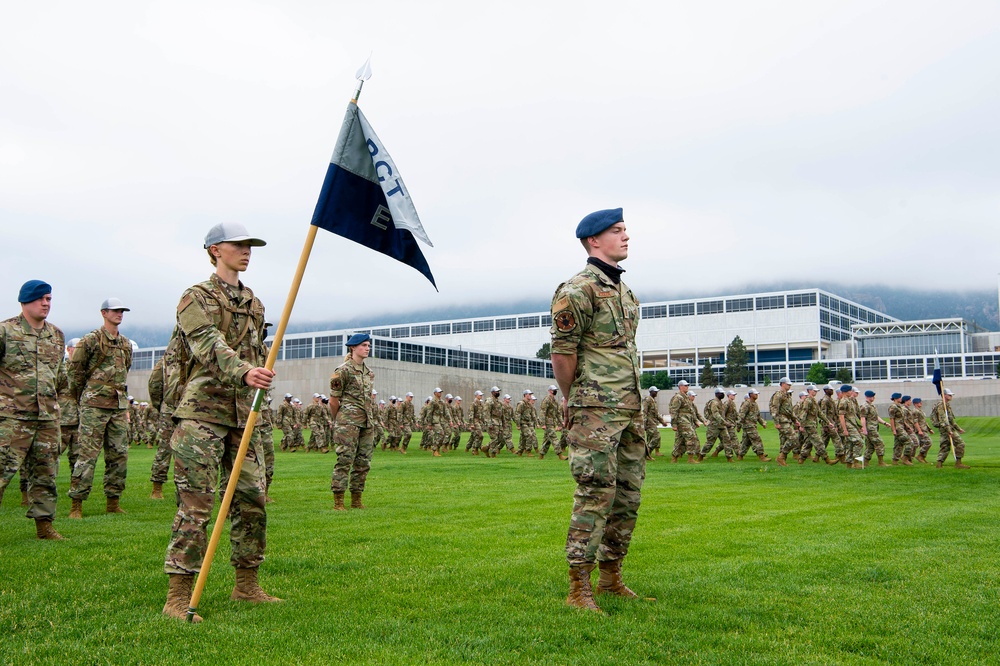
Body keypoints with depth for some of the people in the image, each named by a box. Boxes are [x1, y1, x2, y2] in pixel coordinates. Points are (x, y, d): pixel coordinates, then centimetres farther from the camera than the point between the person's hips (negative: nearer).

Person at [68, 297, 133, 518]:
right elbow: (75, 370, 0)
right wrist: (82, 398, 6)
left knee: (119, 454, 6)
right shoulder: (91, 340, -3)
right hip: (94, 406, -6)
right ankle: (76, 504, -3)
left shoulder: (126, 344, 16)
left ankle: (113, 501, 14)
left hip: (119, 406, 6)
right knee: (88, 454, -8)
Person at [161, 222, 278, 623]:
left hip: (243, 415, 7)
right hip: (202, 413, -7)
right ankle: (178, 597, -4)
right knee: (196, 504, -9)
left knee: (252, 499, 8)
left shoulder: (254, 304, 19)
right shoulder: (196, 298, -2)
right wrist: (244, 372, -37)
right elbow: (209, 347, -20)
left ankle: (246, 586, 20)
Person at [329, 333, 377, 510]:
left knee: (364, 461, 8)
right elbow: (334, 400, -4)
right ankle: (338, 501, -4)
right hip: (349, 421, -7)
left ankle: (356, 500, 16)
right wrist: (338, 422, 5)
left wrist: (371, 418, 16)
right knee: (345, 459, -9)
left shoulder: (369, 372, 15)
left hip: (367, 422, 7)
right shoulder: (343, 370, -6)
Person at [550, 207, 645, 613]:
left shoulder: (624, 290, 18)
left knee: (628, 496, 12)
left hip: (631, 409, 9)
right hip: (597, 411, -9)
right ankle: (578, 587, -2)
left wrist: (633, 400, 18)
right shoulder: (579, 289, -10)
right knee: (596, 495, -9)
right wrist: (571, 398, -1)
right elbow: (562, 352, -12)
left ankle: (611, 575, 24)